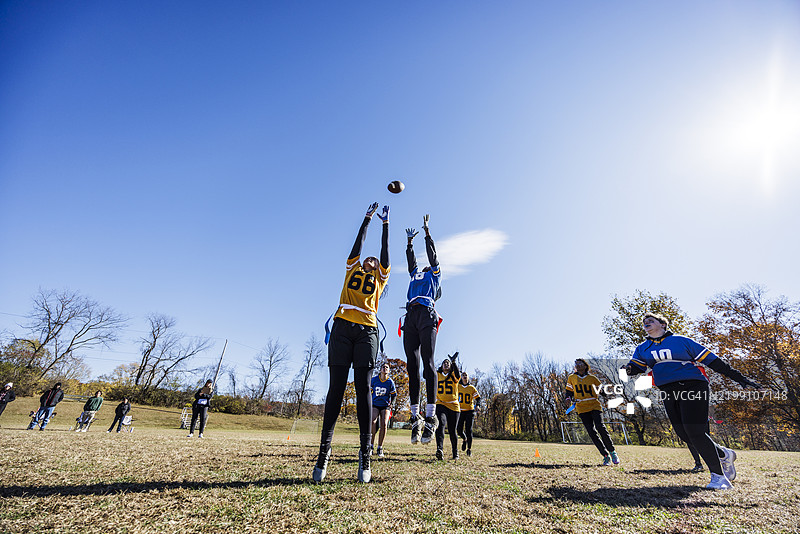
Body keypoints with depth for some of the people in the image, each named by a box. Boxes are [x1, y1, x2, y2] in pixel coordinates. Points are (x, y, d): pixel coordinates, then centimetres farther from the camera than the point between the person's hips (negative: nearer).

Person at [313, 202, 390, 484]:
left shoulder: (380, 278, 24)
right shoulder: (352, 269, 25)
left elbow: (385, 250, 22)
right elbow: (359, 243, 27)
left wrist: (385, 224, 28)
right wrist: (367, 218, 34)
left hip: (367, 331, 0)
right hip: (342, 327, 1)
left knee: (363, 389, -4)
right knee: (336, 387, -4)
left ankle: (365, 454, -3)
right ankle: (324, 450, -1)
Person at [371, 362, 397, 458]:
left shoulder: (390, 382, -4)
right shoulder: (374, 379, -3)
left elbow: (394, 395, 9)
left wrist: (391, 404, -2)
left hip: (385, 406, 0)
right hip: (375, 405, 0)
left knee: (384, 425, -14)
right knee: (373, 422, -23)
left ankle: (380, 448, 2)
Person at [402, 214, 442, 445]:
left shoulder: (435, 275, 24)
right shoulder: (415, 275, 34)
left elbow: (432, 253, 24)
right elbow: (410, 259, 42)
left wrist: (427, 231, 31)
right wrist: (410, 240, 49)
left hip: (426, 315, -5)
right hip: (411, 317, 5)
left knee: (427, 363, -13)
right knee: (412, 365, -3)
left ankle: (430, 417, -15)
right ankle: (415, 416, -1)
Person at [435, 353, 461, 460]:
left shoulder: (454, 376, 2)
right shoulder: (437, 375, 10)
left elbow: (457, 374, -20)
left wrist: (453, 362, -35)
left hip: (453, 406, 0)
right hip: (441, 405, 0)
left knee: (452, 431, 7)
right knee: (440, 424, -25)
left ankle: (455, 452, 26)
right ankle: (440, 449, -36)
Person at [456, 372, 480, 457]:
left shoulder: (472, 388, 4)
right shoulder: (457, 386, 3)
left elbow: (478, 398, 6)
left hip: (469, 411, -1)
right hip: (460, 411, 1)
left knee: (469, 430, -7)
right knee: (459, 430, -1)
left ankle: (469, 449, 7)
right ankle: (465, 439, 31)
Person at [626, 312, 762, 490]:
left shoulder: (680, 341, 5)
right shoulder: (643, 349, 15)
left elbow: (712, 360, 8)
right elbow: (636, 366, 2)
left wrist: (739, 378, 3)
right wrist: (628, 369, -22)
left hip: (692, 387, -4)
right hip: (669, 394, 5)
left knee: (694, 431, -16)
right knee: (685, 435, 2)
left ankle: (718, 476, -2)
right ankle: (724, 455, 27)